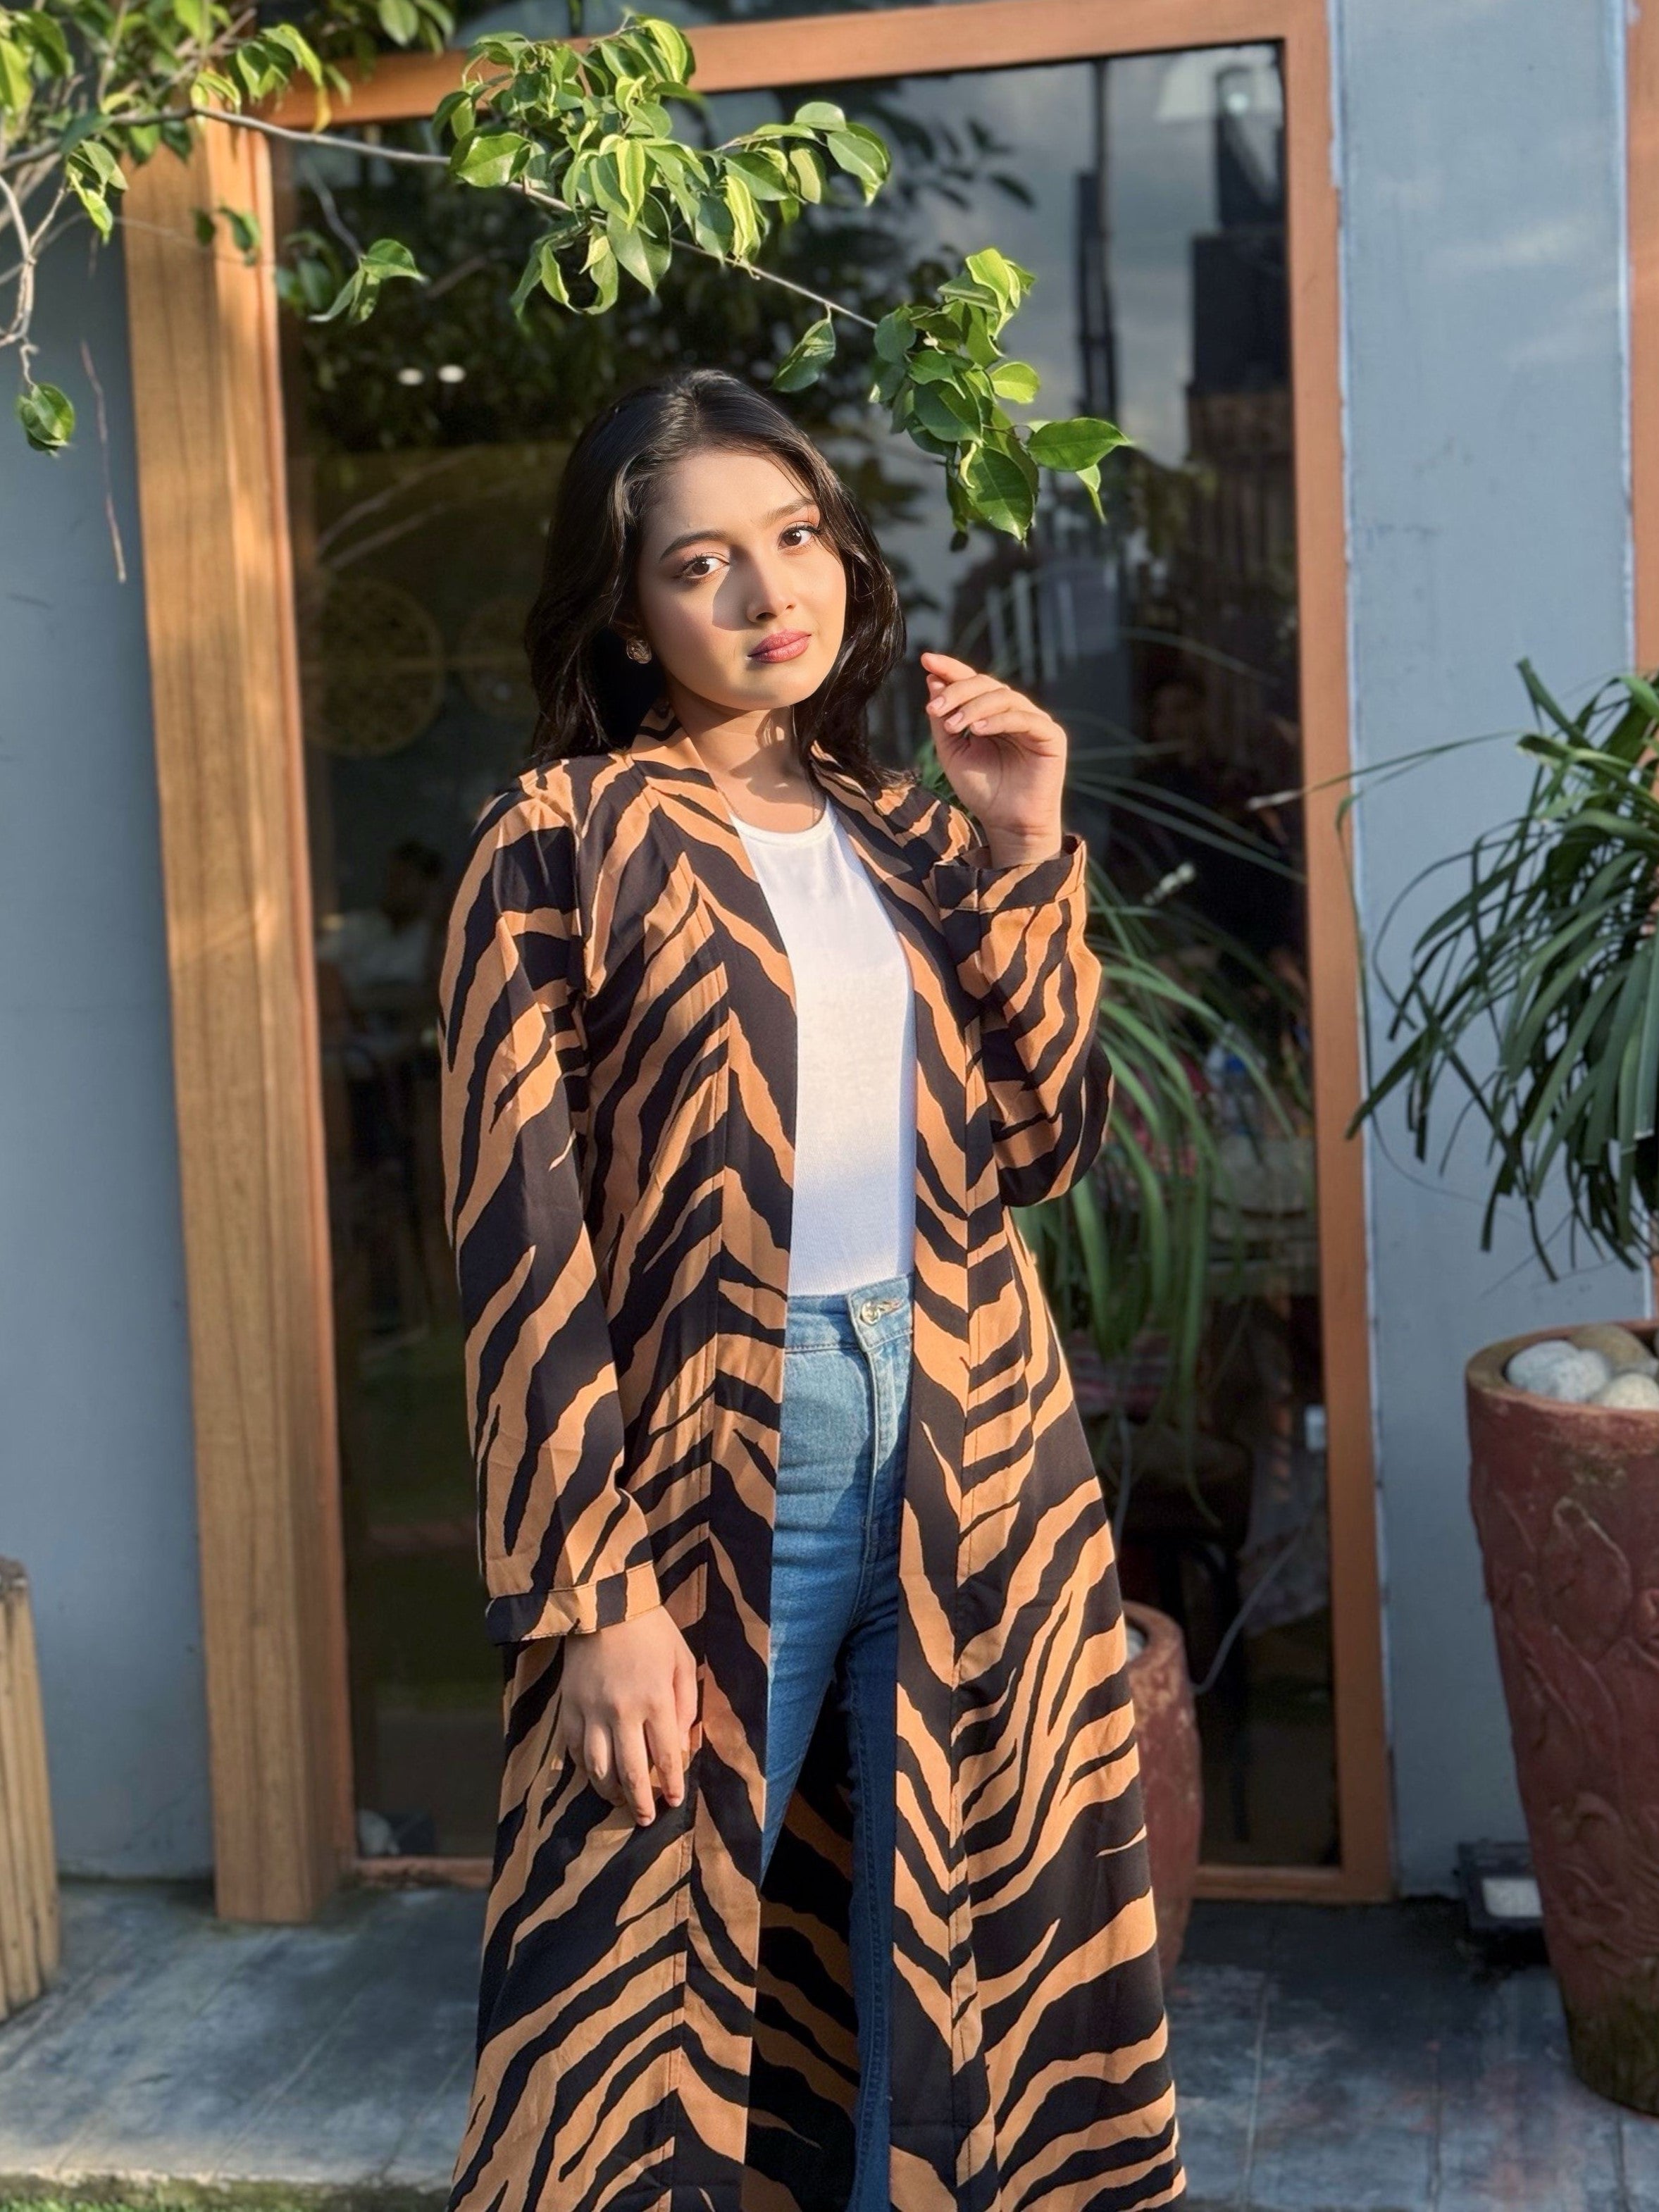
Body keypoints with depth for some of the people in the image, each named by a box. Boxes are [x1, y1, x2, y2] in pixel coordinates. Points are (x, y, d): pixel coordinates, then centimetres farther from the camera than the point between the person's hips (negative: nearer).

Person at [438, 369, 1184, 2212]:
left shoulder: (907, 834, 11)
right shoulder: (559, 845, -5)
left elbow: (1044, 1145, 5)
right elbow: (522, 1241, -10)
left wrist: (1025, 855, -3)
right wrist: (597, 1593, -14)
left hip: (975, 1465, 5)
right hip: (713, 1474, -5)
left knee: (956, 1956, 15)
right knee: (646, 1988, 5)